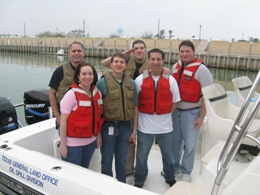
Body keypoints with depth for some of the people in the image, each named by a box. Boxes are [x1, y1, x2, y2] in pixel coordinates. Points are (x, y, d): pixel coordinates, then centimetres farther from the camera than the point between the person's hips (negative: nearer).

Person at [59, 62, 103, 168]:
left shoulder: (98, 93, 2)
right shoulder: (72, 93, -14)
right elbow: (63, 120, -14)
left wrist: (98, 136, 12)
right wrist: (63, 144, -15)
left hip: (91, 141, 5)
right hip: (73, 143, -5)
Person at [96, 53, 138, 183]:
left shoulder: (131, 83, 4)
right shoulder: (102, 82, -7)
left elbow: (135, 107, 7)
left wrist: (134, 130, 6)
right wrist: (98, 131, -9)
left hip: (125, 126, 3)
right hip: (108, 127, -3)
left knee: (121, 161, 17)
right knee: (107, 161, 9)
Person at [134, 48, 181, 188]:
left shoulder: (170, 80, -4)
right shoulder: (140, 80, -6)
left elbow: (175, 101, 5)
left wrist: (165, 114, -1)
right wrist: (143, 114, -5)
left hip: (165, 125, 2)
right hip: (145, 126, -1)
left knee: (167, 154, 22)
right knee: (141, 156, 13)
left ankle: (170, 178, 46)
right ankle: (138, 182, 34)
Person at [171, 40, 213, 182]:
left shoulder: (201, 70, -12)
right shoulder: (175, 67, 6)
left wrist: (201, 117, -13)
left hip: (191, 112, -5)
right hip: (175, 110, 5)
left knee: (189, 144, 7)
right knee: (174, 141, 16)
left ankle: (186, 171, 26)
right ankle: (175, 166, 36)